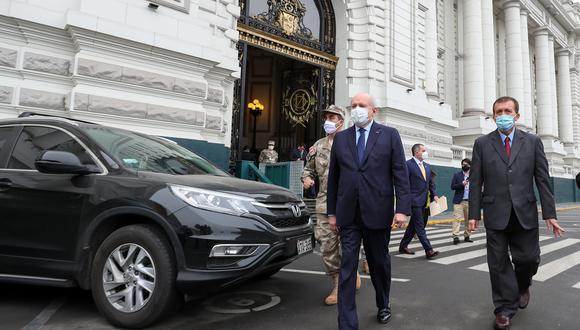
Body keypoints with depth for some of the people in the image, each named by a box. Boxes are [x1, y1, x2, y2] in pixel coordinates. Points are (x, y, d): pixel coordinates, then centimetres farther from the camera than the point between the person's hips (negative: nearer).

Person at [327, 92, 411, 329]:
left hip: (377, 211, -1)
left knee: (380, 263, 16)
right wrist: (332, 211, 8)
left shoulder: (389, 135, 2)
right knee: (347, 267, 1)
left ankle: (383, 305, 41)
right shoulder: (340, 138, 9)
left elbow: (400, 174, -3)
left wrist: (402, 209, -11)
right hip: (348, 214, 2)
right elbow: (333, 177, 10)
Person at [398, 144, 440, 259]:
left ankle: (403, 246, 25)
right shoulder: (408, 164, -9)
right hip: (415, 201, -8)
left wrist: (434, 195, 6)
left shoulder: (427, 166, 16)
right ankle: (428, 250, -5)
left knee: (413, 225, 14)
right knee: (420, 227, -6)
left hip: (424, 202, 8)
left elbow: (431, 183, 21)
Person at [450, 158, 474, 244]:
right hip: (459, 201, -3)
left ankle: (466, 236, 16)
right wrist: (461, 184, -16)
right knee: (457, 218, -10)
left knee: (468, 220, 6)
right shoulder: (457, 175, 6)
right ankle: (455, 236, -13)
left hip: (469, 201, 3)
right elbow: (452, 186, -2)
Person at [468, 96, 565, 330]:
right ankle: (505, 308, 18)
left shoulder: (532, 141, 6)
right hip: (496, 214, -1)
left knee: (528, 258, 5)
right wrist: (474, 213, -4)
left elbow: (543, 179, 4)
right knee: (499, 264, 4)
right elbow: (475, 182, 0)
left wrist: (550, 213, -2)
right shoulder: (482, 144, 3)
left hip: (525, 213, 1)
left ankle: (522, 286, 38)